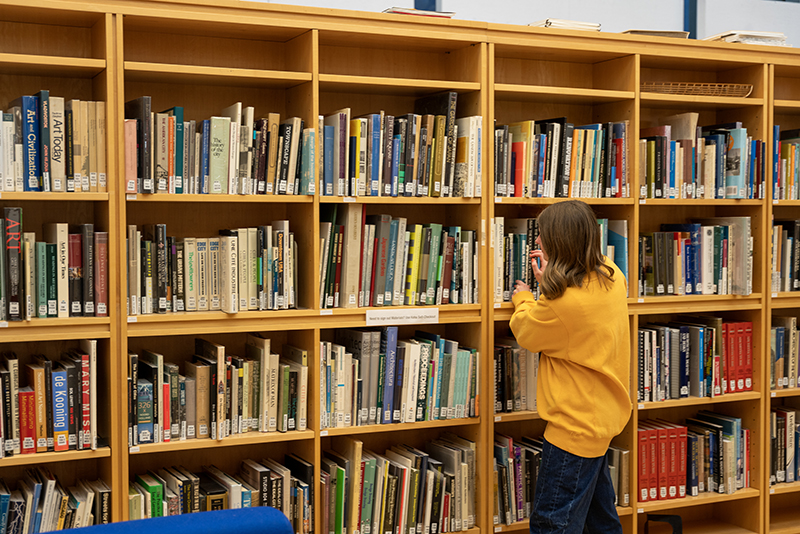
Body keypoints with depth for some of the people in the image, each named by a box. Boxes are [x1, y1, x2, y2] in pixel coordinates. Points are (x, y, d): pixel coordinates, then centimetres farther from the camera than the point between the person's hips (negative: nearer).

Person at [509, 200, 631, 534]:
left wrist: (523, 298, 13)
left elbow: (526, 333, -6)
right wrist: (549, 281, 17)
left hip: (575, 426, -10)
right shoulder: (612, 276, -1)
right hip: (604, 416, 10)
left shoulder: (562, 303, -27)